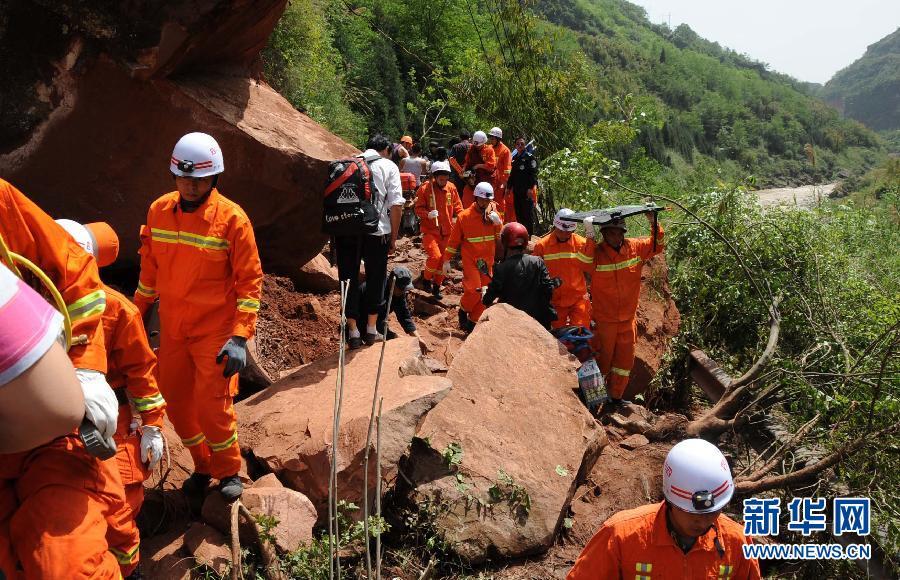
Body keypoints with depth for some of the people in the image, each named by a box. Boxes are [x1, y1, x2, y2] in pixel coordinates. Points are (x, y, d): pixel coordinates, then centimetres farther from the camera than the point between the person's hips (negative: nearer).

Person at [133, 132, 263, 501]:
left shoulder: (232, 218, -14)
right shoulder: (159, 211, 1)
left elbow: (249, 280, -13)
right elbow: (149, 269, 13)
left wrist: (239, 337, -18)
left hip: (215, 330, -5)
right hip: (172, 329, 5)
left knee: (212, 406, -5)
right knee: (176, 402, 12)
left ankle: (228, 471, 21)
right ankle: (203, 465, 34)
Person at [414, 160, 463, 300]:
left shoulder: (451, 188, 1)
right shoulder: (425, 188, -10)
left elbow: (457, 207, 9)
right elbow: (418, 209, -7)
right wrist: (428, 214, -25)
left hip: (447, 231, 4)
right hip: (430, 231, -4)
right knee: (435, 256, -20)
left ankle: (437, 286, 30)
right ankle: (427, 278, 9)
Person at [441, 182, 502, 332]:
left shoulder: (494, 215, 1)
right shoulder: (464, 216, -7)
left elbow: (501, 238, 0)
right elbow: (454, 240, -2)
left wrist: (498, 223, -16)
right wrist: (446, 260, -2)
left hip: (487, 260, 4)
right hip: (470, 259, -4)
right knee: (474, 289, -18)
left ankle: (472, 321, 20)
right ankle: (463, 311, 10)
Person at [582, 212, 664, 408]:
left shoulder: (635, 247, -3)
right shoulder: (596, 252, -15)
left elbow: (657, 245, 8)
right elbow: (586, 263, -34)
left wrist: (653, 223, -7)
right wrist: (589, 235, -40)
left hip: (628, 318, 4)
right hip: (604, 320, -4)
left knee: (624, 362, 15)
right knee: (602, 360, 10)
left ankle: (615, 398, 32)